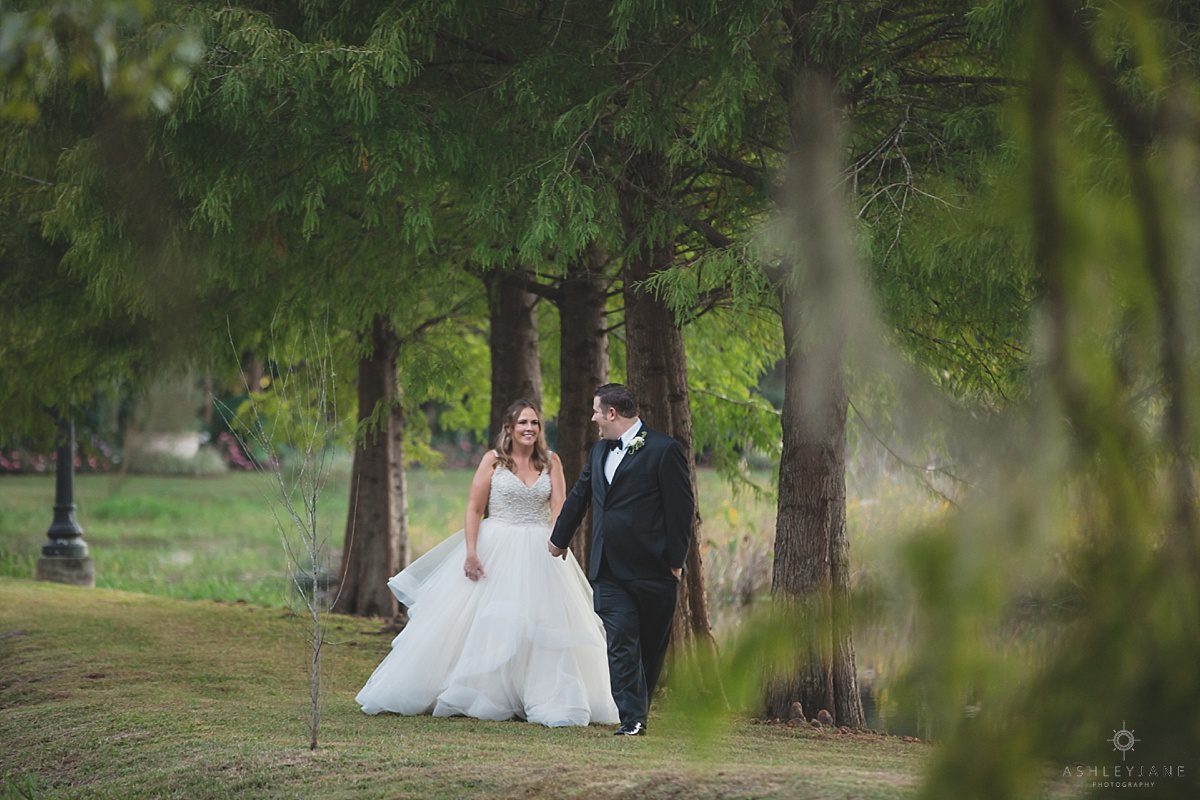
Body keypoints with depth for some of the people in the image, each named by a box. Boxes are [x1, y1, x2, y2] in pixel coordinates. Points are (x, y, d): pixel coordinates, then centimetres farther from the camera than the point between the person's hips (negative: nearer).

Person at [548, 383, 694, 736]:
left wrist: (676, 560, -11)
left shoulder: (664, 450, -7)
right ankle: (632, 717, -9)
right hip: (610, 570, 5)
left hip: (652, 570, -5)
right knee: (621, 644, -6)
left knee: (651, 645, 8)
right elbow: (579, 496, 29)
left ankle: (639, 710, 22)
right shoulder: (600, 451, 15)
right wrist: (560, 539, 40)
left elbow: (682, 506, -8)